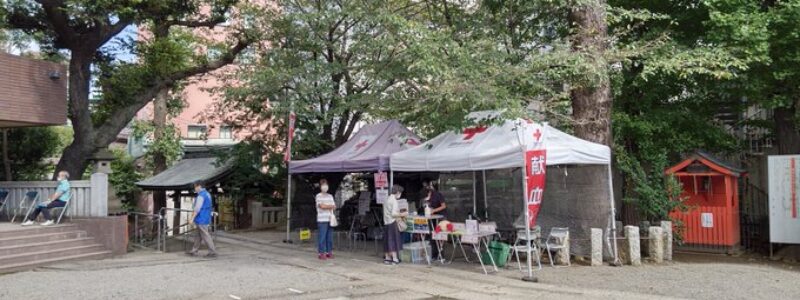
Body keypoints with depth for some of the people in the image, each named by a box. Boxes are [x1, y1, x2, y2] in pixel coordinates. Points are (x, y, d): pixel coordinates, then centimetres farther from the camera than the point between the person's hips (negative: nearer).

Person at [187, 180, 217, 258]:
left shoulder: (201, 195, -17)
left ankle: (213, 252, -3)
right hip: (206, 218, 10)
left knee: (205, 236, -5)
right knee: (199, 235, 14)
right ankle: (194, 251, 19)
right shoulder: (207, 194, 13)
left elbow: (197, 209, -21)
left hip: (201, 219, -10)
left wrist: (192, 218, -19)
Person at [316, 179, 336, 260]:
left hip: (330, 219, 6)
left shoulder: (330, 196, 18)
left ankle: (329, 252, 13)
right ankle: (321, 253, -1)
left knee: (330, 237, 6)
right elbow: (322, 206, -12)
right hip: (322, 220, -6)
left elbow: (334, 207, 11)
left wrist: (327, 207, -7)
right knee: (322, 237, -6)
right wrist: (331, 206, 2)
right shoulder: (318, 196, 0)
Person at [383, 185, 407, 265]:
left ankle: (387, 258, 20)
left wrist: (398, 217, 20)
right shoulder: (394, 200, -14)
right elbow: (393, 214, -20)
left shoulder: (387, 199, 13)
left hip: (386, 223, 8)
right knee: (394, 240, -4)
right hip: (392, 223, -8)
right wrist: (402, 214, -7)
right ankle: (394, 259, -4)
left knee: (387, 240, 13)